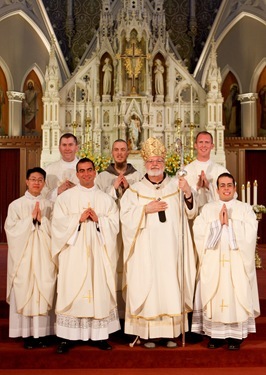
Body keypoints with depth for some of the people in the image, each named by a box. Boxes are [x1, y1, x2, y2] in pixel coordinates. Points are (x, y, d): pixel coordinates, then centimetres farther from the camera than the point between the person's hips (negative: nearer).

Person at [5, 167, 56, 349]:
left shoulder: (49, 206, 9)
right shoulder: (16, 205, 3)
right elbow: (12, 230, -6)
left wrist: (42, 220, -11)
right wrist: (31, 218, -12)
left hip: (44, 256, 2)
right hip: (24, 256, -1)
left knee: (44, 293, 1)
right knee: (25, 292, -2)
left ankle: (43, 333, 9)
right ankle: (28, 334, 6)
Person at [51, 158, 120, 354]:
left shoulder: (106, 199, 13)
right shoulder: (65, 197, 8)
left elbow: (114, 224, 5)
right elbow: (58, 222, -3)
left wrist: (98, 219, -11)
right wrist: (79, 218, -13)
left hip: (98, 253, 2)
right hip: (74, 254, -1)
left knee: (100, 290, 0)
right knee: (72, 291, -4)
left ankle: (100, 335, 8)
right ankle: (67, 337, 2)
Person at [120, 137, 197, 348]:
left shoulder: (176, 186, 8)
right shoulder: (136, 190, 6)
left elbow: (190, 212, 0)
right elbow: (125, 216, -3)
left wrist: (188, 193, -18)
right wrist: (146, 209, -14)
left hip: (171, 250, 1)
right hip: (146, 250, -1)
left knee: (171, 286, 1)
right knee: (148, 287, -1)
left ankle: (169, 332, 10)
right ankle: (149, 334, 7)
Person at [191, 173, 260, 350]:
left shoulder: (245, 209, 8)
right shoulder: (208, 209, 12)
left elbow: (249, 234, -5)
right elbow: (199, 232, -1)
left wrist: (229, 222, -10)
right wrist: (218, 222, -9)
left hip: (237, 263, -1)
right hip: (213, 263, 1)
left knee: (236, 296, -2)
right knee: (214, 297, 0)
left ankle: (235, 335, 8)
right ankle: (216, 335, 10)